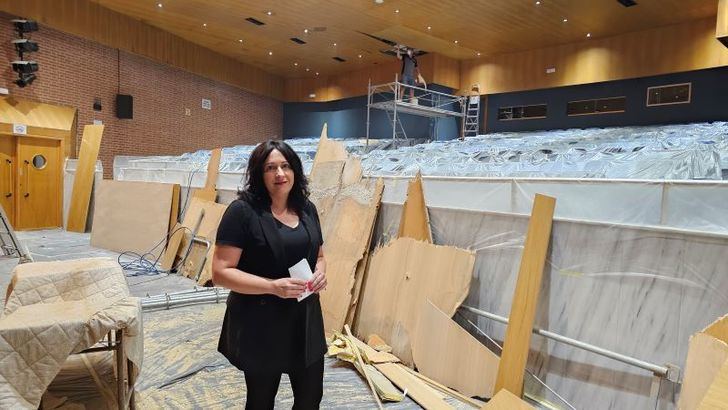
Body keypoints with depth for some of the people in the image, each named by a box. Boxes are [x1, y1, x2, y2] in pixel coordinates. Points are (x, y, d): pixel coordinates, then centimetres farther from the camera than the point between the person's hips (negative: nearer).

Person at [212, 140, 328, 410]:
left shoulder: (307, 209, 4)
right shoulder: (242, 211, -14)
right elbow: (221, 272, -17)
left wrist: (320, 273, -6)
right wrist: (272, 286, -27)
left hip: (306, 320, 5)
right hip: (260, 325, -5)